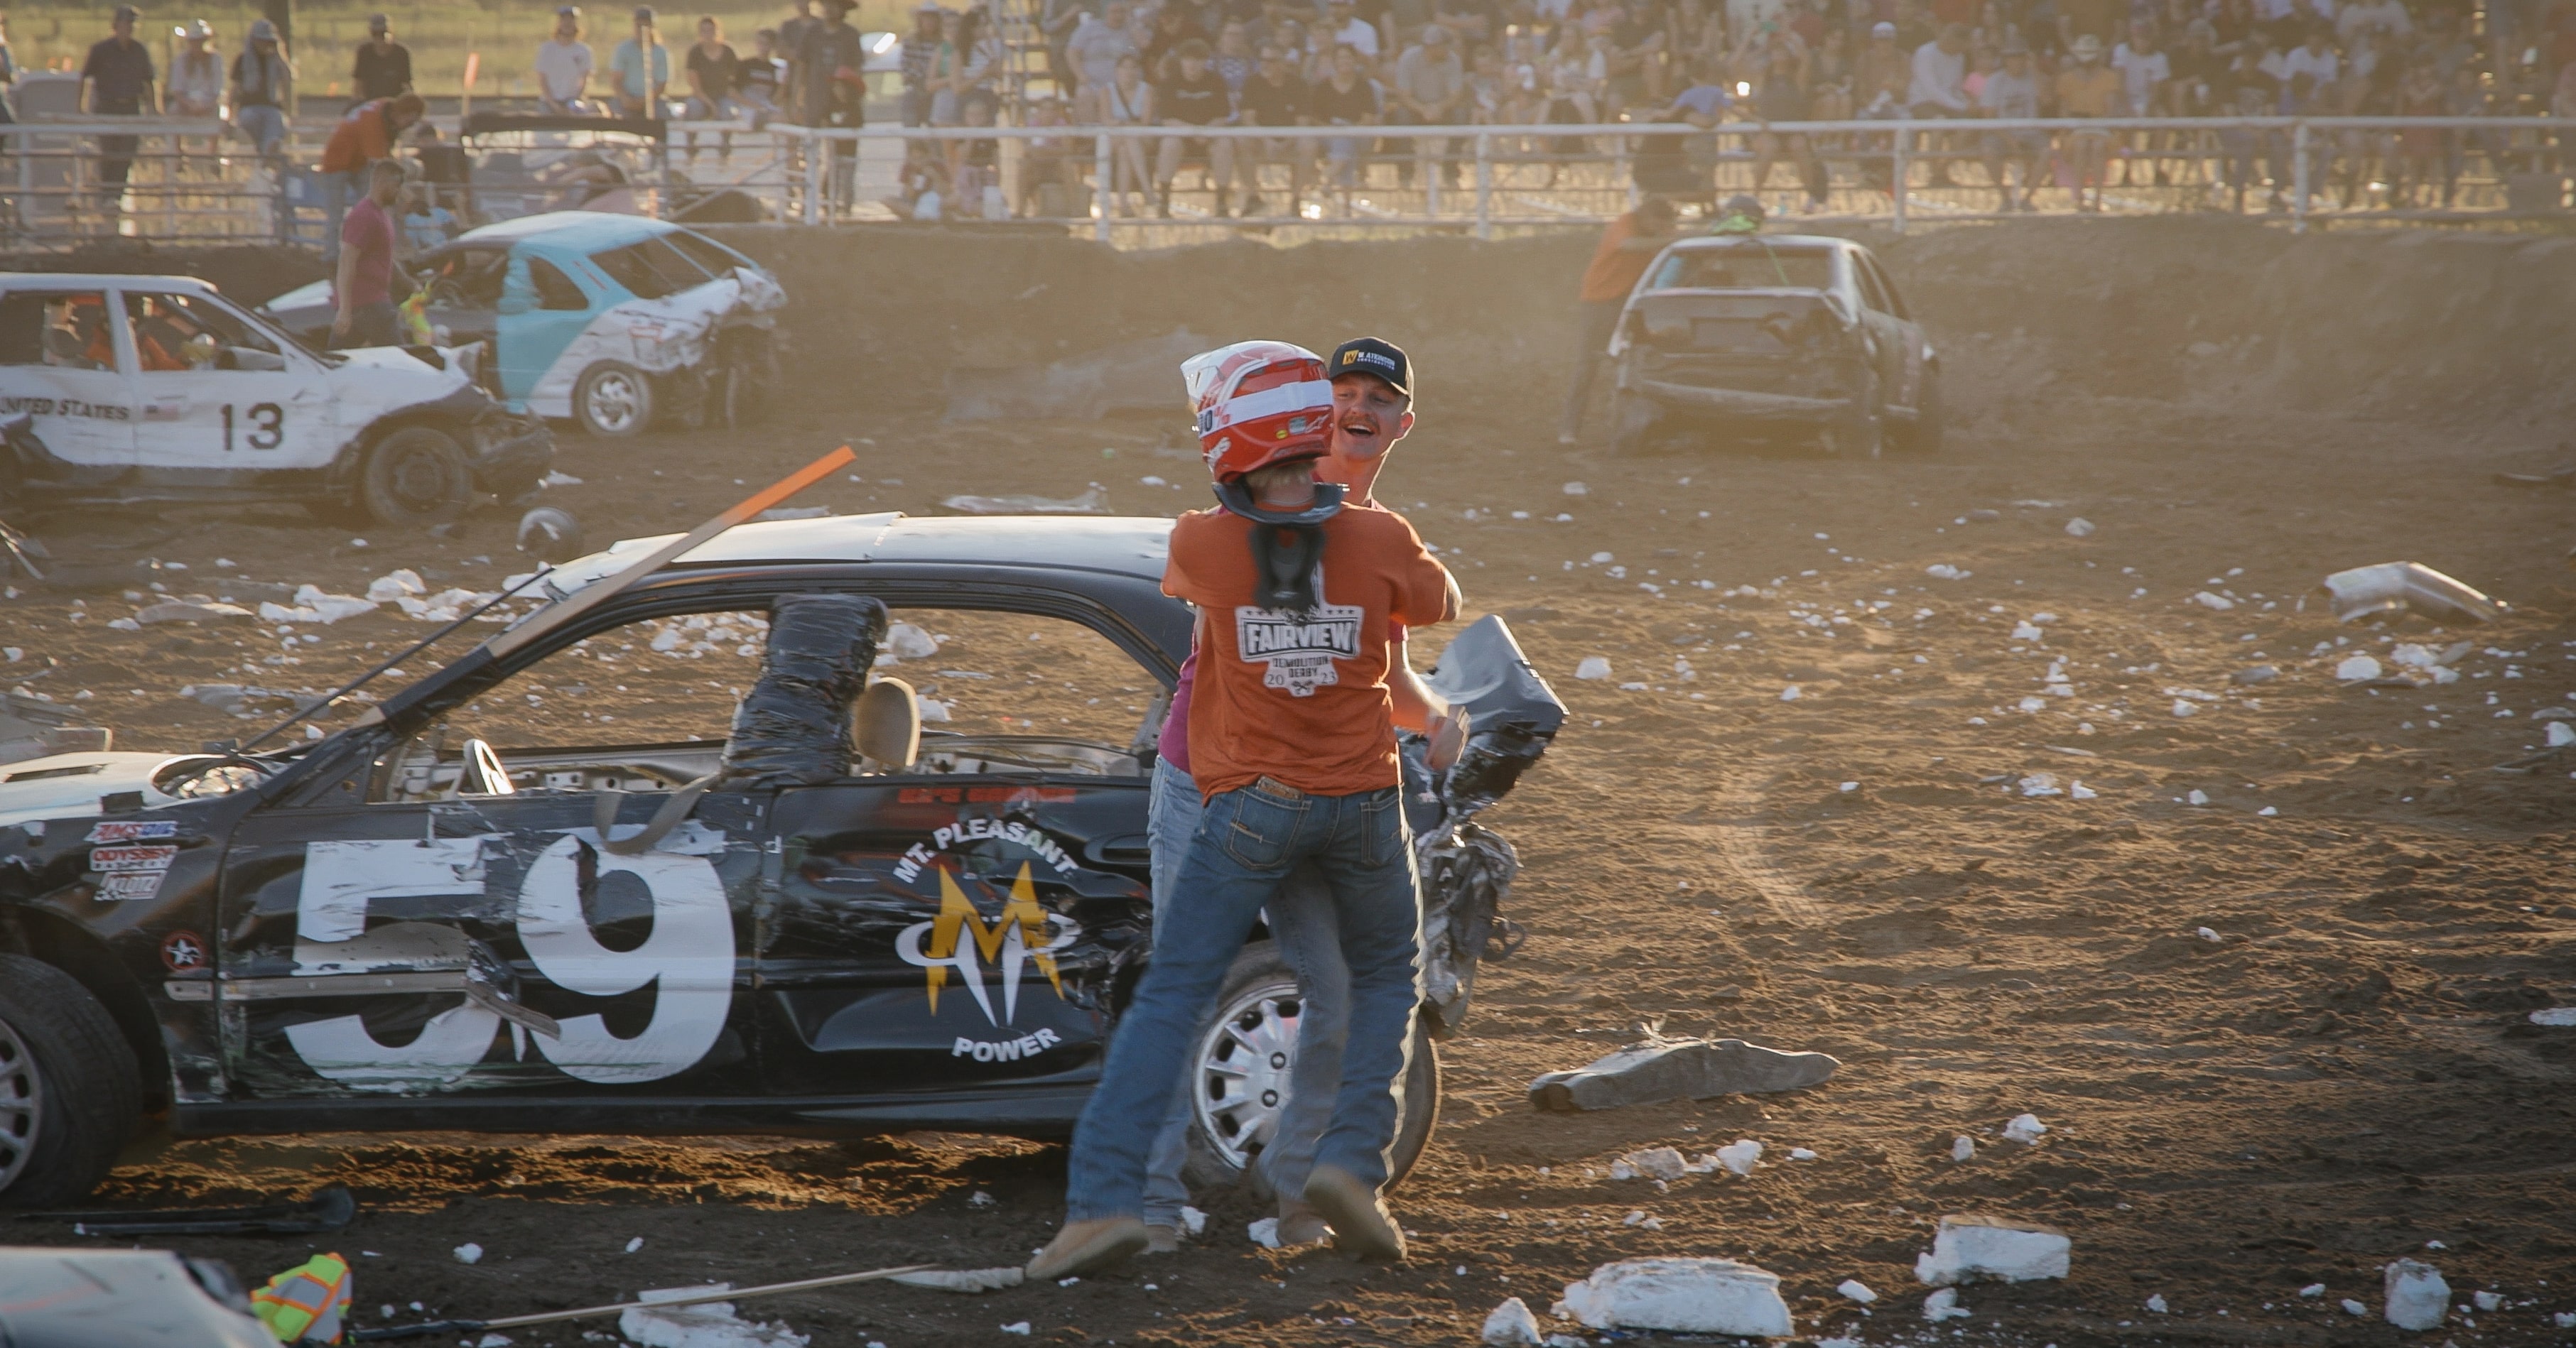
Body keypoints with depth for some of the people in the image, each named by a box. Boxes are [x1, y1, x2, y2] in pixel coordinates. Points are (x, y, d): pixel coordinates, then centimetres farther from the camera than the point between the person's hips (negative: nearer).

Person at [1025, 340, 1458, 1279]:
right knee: (1386, 980, 22)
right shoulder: (1381, 542, -8)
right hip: (1364, 802, 1)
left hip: (1253, 805, -1)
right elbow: (1439, 604, 13)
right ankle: (1351, 1163, 4)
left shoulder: (1203, 545, -11)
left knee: (1170, 997, 1)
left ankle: (1104, 1199, -10)